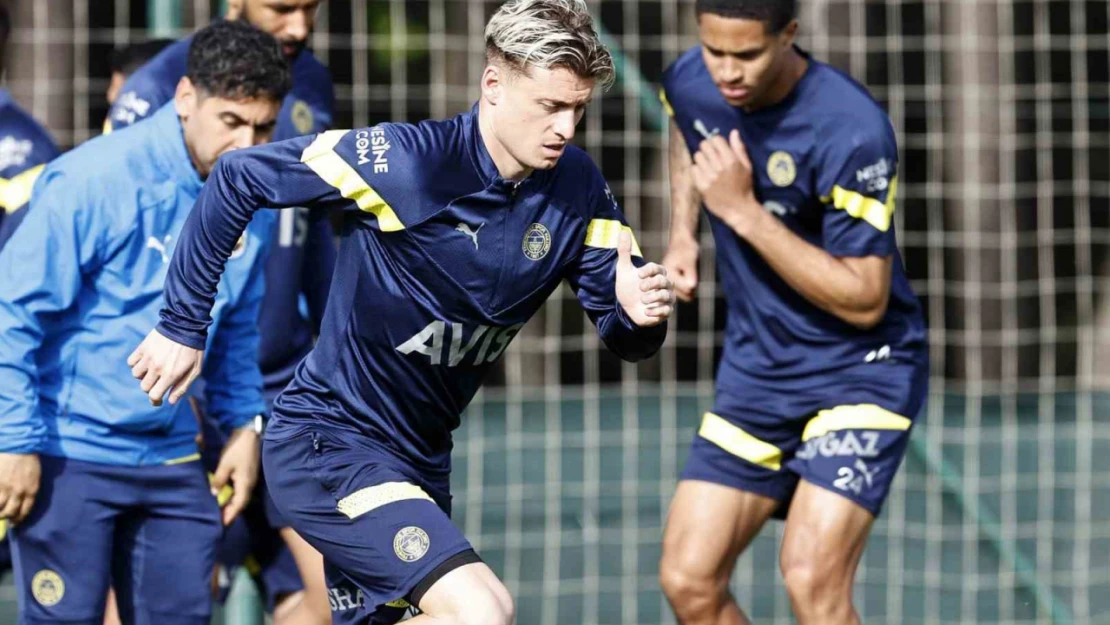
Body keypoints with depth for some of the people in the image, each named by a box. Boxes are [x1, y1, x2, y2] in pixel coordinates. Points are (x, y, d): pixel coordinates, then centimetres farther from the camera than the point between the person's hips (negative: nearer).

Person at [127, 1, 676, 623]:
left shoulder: (578, 188, -4)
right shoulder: (405, 160, -21)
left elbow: (622, 333, 1)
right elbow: (239, 178, -13)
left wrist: (640, 314, -25)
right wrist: (183, 326, -8)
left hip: (421, 461, 8)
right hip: (328, 446, -8)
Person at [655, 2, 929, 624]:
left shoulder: (853, 131, -26)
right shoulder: (689, 83, -6)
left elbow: (864, 302, -24)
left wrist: (744, 211, -28)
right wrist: (683, 235, 8)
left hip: (861, 370, -6)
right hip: (755, 369, 6)